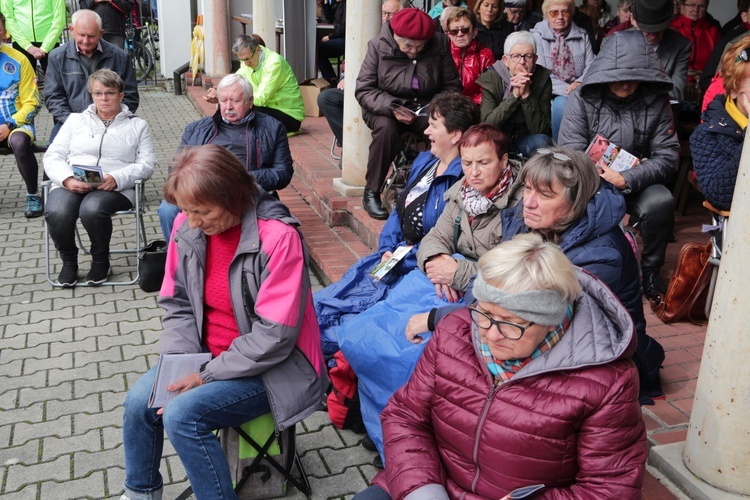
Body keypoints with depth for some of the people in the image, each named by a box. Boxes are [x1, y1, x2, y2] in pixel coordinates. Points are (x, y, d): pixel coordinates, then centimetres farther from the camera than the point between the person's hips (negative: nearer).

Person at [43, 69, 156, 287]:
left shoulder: (138, 125, 18)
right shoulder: (75, 120, 23)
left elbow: (146, 163, 4)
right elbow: (53, 156, 13)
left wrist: (116, 178, -16)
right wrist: (67, 179, -10)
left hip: (115, 188, -2)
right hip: (72, 185, 2)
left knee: (92, 209, -37)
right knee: (56, 212, -32)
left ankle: (101, 260, -8)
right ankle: (68, 260, -3)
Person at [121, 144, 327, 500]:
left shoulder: (278, 237, -25)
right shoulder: (187, 227, -6)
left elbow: (273, 336, -25)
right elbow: (177, 305, 4)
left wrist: (208, 376, -20)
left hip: (270, 368, -6)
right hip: (210, 357, 7)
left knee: (182, 414, -22)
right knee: (139, 401, -7)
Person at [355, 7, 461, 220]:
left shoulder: (440, 45, -6)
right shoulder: (378, 46, -11)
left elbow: (452, 85, 2)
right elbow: (363, 89, -11)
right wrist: (391, 107, -27)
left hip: (425, 108, 2)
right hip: (384, 108, -1)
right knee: (386, 127, -35)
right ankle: (371, 192, -18)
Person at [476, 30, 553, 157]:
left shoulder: (542, 79, -10)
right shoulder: (491, 78, -12)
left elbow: (539, 129, -16)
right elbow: (487, 124, -21)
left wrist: (526, 95, -29)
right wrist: (514, 95, -30)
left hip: (527, 138, 1)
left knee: (541, 141, -30)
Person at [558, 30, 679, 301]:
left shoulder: (656, 101, -4)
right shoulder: (584, 99, -7)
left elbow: (667, 157, -10)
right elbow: (570, 152, -11)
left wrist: (625, 180, -25)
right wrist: (595, 177, -28)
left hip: (636, 182, 1)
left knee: (661, 202, -30)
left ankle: (651, 268, -2)